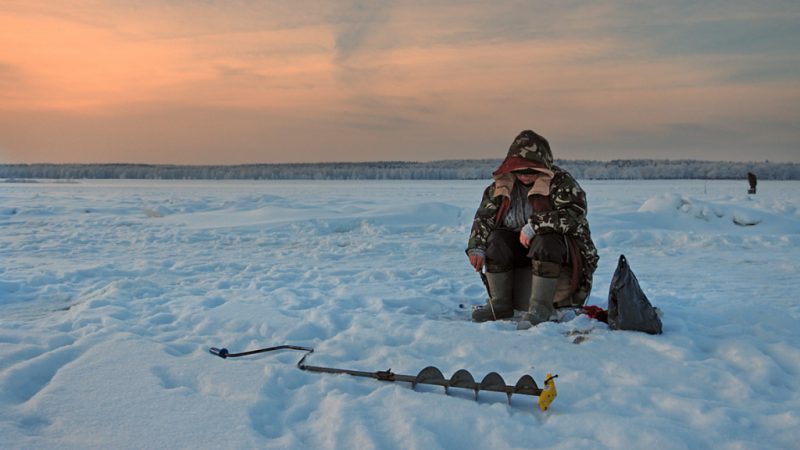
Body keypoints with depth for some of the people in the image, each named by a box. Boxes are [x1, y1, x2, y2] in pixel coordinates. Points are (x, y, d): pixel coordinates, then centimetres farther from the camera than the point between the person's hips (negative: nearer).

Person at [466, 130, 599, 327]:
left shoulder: (561, 181, -13)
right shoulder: (502, 185, 1)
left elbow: (575, 214, -27)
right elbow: (483, 218, 4)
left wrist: (534, 225, -30)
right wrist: (476, 248, -11)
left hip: (561, 249, -4)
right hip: (520, 249, 5)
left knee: (546, 241, -36)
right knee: (496, 240, -21)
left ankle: (541, 305, -25)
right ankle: (500, 303, -10)